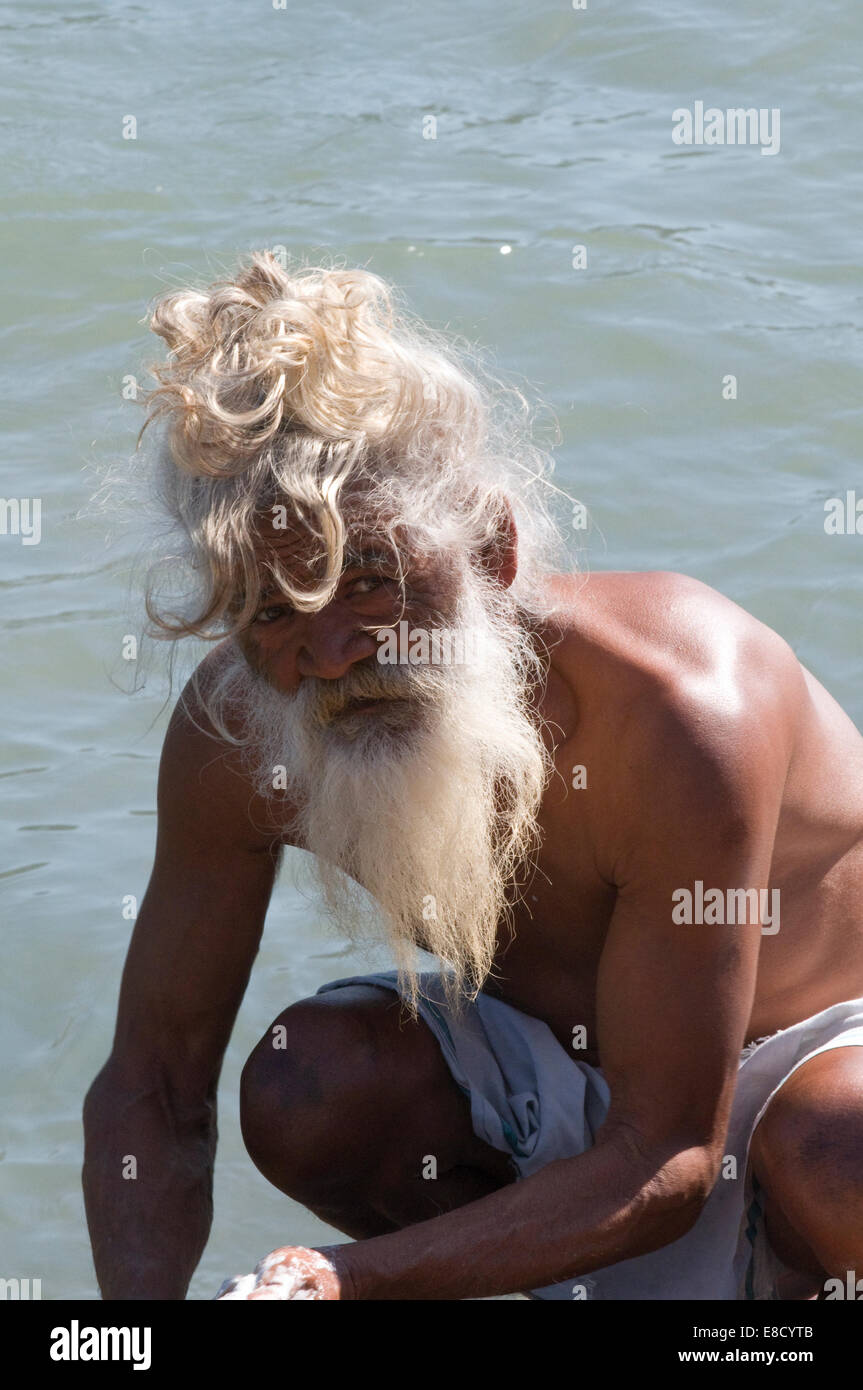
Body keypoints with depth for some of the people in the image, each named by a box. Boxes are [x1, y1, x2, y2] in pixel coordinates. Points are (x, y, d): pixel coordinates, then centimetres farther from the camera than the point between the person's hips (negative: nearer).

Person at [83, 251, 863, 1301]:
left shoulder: (679, 715, -36)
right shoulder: (234, 737, -20)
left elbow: (664, 1160, -33)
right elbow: (150, 1094, -12)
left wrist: (353, 1279, -45)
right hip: (557, 1058, 5)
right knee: (305, 1089, -23)